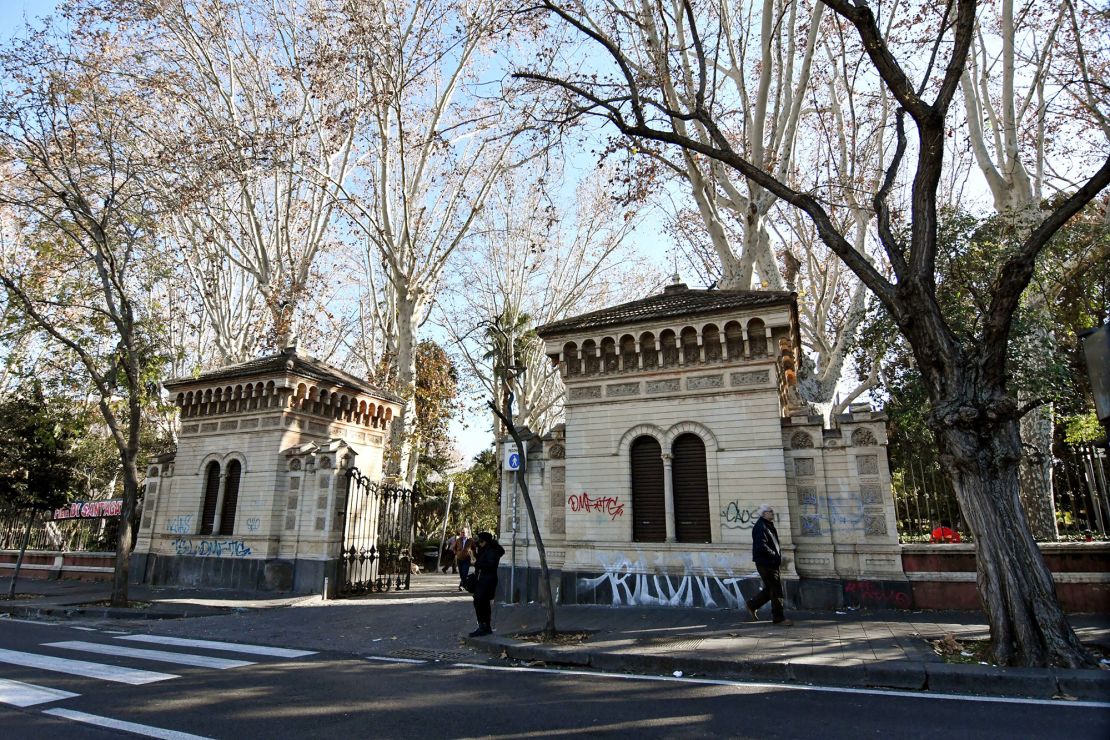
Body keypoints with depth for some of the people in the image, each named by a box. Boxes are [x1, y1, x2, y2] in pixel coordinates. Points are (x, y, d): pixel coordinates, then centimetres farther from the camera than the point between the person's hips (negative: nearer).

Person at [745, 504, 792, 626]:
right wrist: (775, 554, -16)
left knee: (770, 589, 15)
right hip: (765, 563, -10)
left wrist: (778, 553, 9)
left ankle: (752, 605, 26)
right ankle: (778, 617, 8)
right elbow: (761, 546, -26)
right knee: (776, 590, -3)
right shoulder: (760, 527, -17)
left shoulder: (769, 526, 15)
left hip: (772, 564, 10)